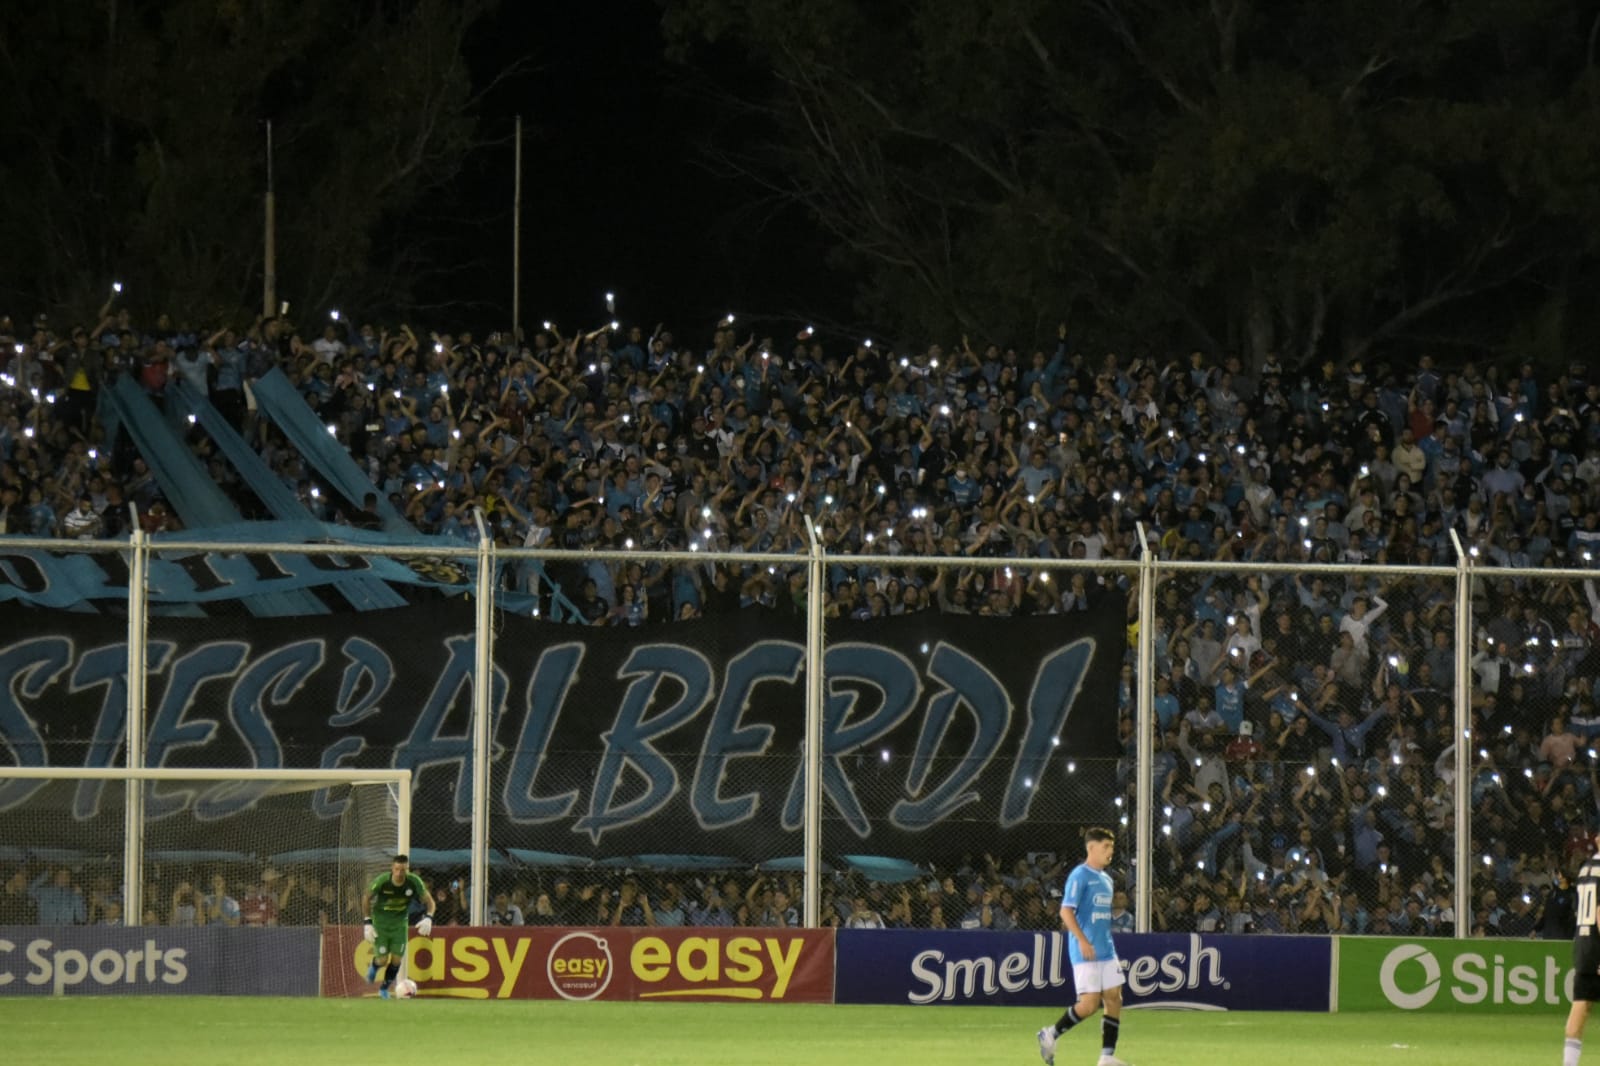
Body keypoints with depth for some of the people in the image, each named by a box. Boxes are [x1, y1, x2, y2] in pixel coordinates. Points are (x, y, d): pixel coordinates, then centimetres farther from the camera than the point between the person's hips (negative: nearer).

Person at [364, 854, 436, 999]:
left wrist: (428, 918, -29)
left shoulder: (414, 882, -21)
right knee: (382, 960, -7)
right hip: (380, 921, -2)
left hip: (399, 923, 2)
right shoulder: (381, 881, -24)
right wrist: (367, 922, -8)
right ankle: (373, 967, 32)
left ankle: (384, 988, 24)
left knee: (397, 959, -2)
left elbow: (429, 900, -10)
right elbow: (368, 898, -6)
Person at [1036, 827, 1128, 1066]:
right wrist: (1083, 941, -24)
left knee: (1114, 999, 1)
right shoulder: (1079, 876, -10)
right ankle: (1050, 1034, 8)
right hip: (1086, 952, -8)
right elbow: (1066, 912, -17)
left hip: (1106, 950, 8)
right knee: (1090, 1003, -11)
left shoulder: (1106, 880, 16)